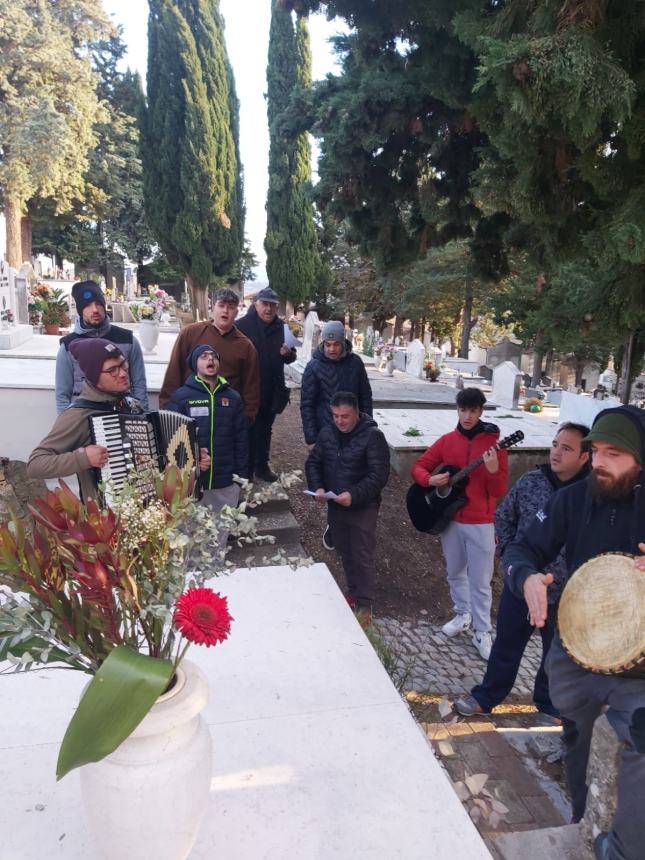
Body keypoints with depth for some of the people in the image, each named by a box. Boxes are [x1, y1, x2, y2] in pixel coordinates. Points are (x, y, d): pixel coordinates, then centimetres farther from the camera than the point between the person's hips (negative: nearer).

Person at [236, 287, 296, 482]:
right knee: (247, 430, 5)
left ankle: (262, 465, 29)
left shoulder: (281, 327, 5)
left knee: (265, 430, 16)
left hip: (272, 391, 5)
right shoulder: (243, 325, -9)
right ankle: (245, 470, 16)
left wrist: (287, 353, -11)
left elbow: (291, 358, 12)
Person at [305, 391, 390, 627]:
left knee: (362, 557, 3)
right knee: (345, 553, 19)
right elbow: (313, 463, 8)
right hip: (335, 506, 6)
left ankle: (364, 605, 17)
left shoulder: (372, 436, -17)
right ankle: (353, 592, 39)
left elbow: (379, 475, -20)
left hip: (363, 508, -6)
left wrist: (354, 495, -31)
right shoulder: (327, 433, 1)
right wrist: (317, 487, -11)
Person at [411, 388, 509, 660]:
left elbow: (500, 491, -10)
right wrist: (430, 479, -14)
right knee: (455, 572, 19)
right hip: (450, 519, 4)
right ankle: (463, 614, 40)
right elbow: (419, 467, 7)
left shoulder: (493, 443, -8)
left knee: (481, 581, 4)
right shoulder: (446, 441, 1)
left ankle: (482, 633, 18)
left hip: (480, 523, -3)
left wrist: (494, 470, -30)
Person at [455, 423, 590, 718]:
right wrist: (508, 552, 2)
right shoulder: (531, 480, -6)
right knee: (506, 645, 18)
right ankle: (485, 697, 38)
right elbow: (503, 515, 9)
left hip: (565, 594, -2)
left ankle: (548, 705, 44)